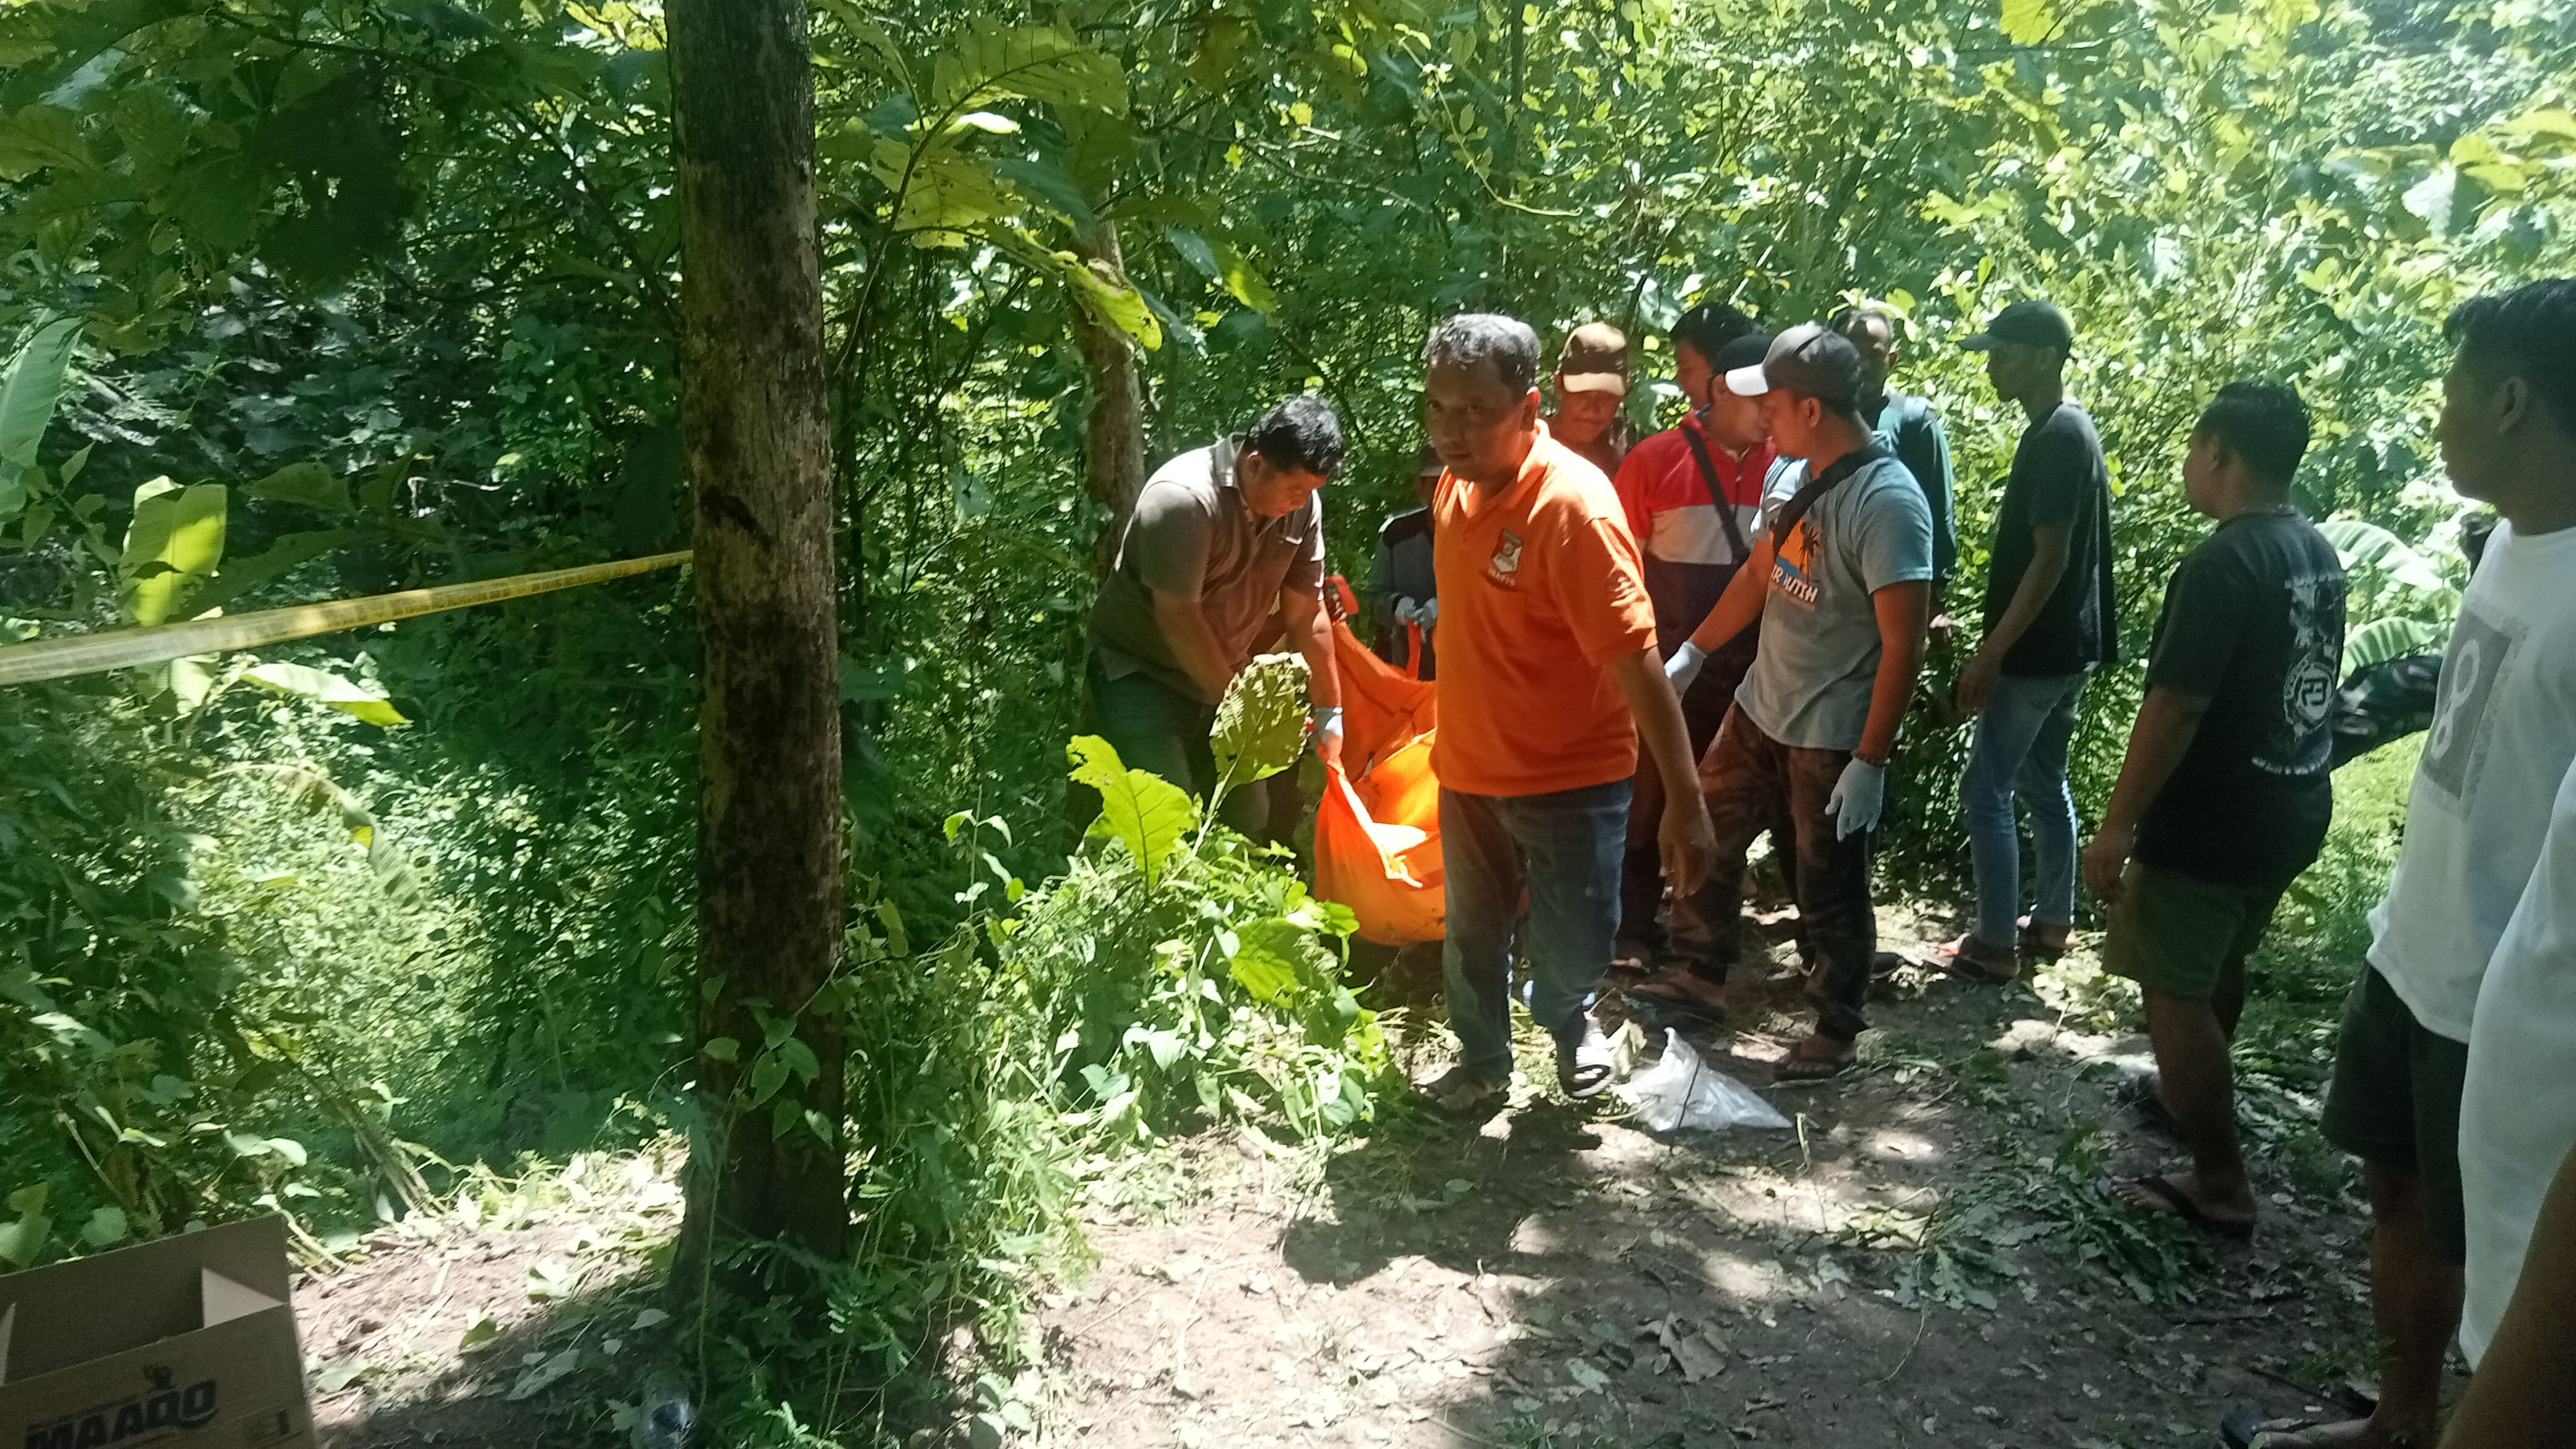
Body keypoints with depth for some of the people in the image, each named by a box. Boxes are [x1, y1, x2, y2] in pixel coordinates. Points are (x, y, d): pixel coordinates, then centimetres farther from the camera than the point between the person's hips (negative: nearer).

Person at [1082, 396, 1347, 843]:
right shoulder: (1184, 497, -27)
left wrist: (1331, 711, 2)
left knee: (1251, 819, 4)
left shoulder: (1302, 503, -7)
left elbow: (1305, 614, 0)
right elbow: (1177, 617, -25)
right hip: (1141, 670, -6)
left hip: (1222, 673, 7)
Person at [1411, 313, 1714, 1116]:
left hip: (1570, 774, -6)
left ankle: (1566, 1018, 40)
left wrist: (1685, 800, -26)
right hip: (1469, 763, 6)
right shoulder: (1456, 483, -4)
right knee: (1473, 936, 18)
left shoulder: (1573, 505, -26)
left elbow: (1637, 660, -26)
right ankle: (1484, 1060, 42)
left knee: (1575, 948, 5)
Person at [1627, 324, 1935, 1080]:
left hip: (1832, 736, -8)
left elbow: (1903, 646, -22)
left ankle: (1837, 1028, 28)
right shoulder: (1789, 472, 2)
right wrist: (1691, 654, 18)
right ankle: (1705, 975, 40)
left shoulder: (1887, 502, -23)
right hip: (1759, 707, 8)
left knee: (1830, 888, 7)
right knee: (1707, 836, 19)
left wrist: (1870, 762, -22)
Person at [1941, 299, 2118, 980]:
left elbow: (2050, 558, -23)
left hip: (2038, 653, -10)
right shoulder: (2067, 428, 11)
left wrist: (1991, 652, -21)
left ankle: (1995, 944, 5)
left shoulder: (2057, 438, -21)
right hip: (2064, 646, 10)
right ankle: (2052, 921, 30)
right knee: (2044, 784, 18)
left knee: (1985, 792, -2)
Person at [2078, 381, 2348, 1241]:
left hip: (2213, 821, -9)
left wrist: (2116, 826, -19)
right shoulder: (2318, 552, 7)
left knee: (2174, 989, 2)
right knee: (2219, 966, 26)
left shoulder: (2223, 565, -22)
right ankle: (2193, 1096, 46)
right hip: (2295, 807, 9)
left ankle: (2220, 1186, 8)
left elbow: (2174, 708, -24)